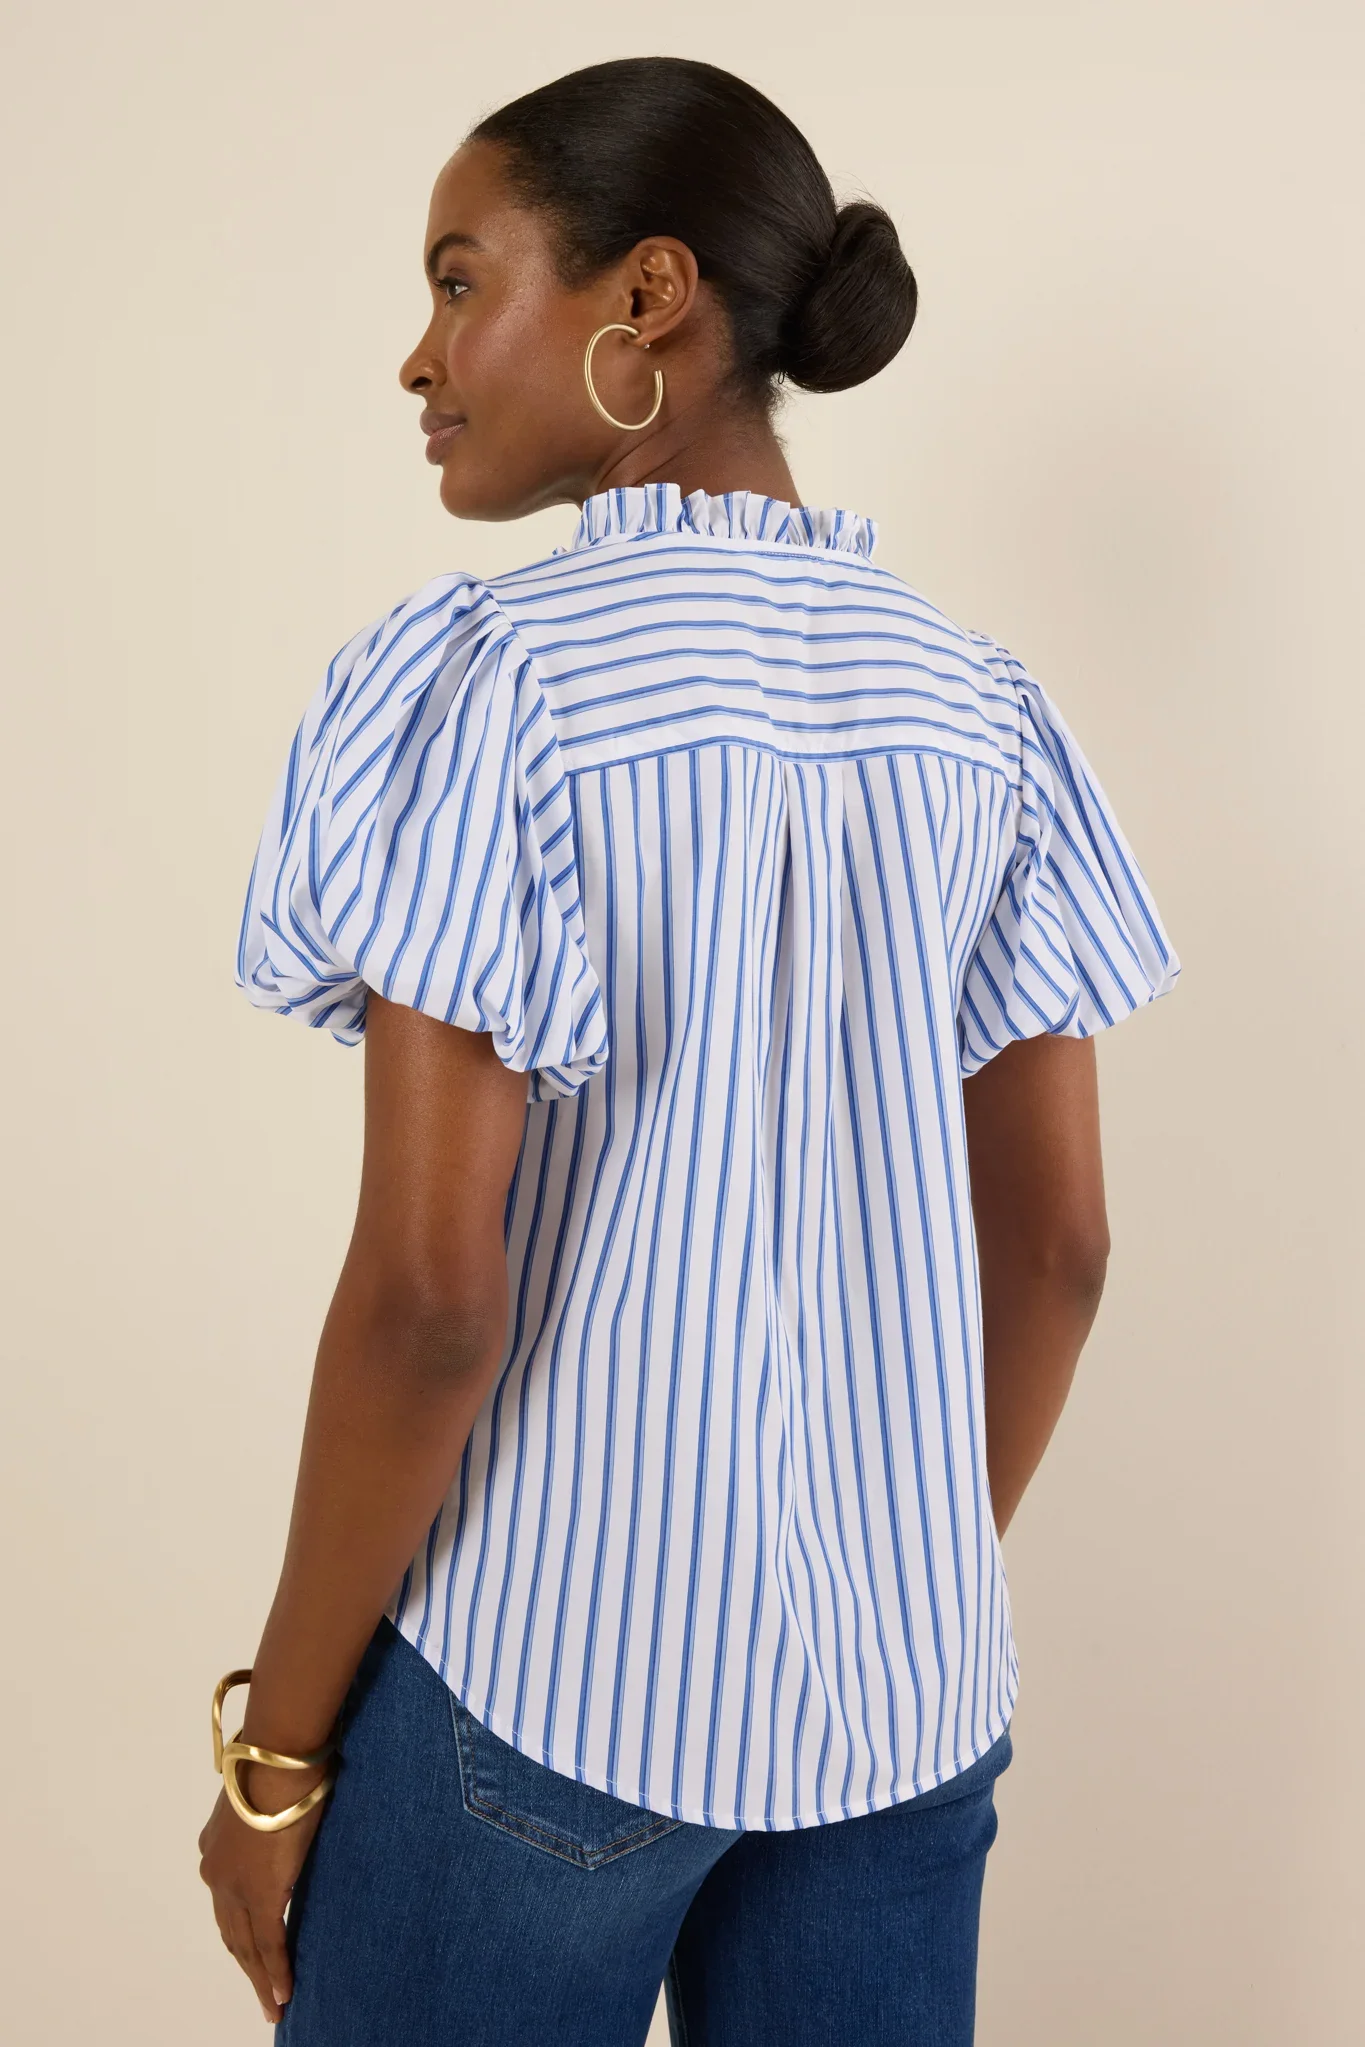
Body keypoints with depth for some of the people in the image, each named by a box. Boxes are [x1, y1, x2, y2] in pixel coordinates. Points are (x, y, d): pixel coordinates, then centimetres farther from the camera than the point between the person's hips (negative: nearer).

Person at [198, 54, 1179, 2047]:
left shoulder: (490, 684, -15)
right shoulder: (975, 701, 2)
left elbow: (428, 1284, -19)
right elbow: (1058, 1237, 4)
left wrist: (278, 1742, -7)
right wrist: (924, 1587, 17)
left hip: (549, 1672, -5)